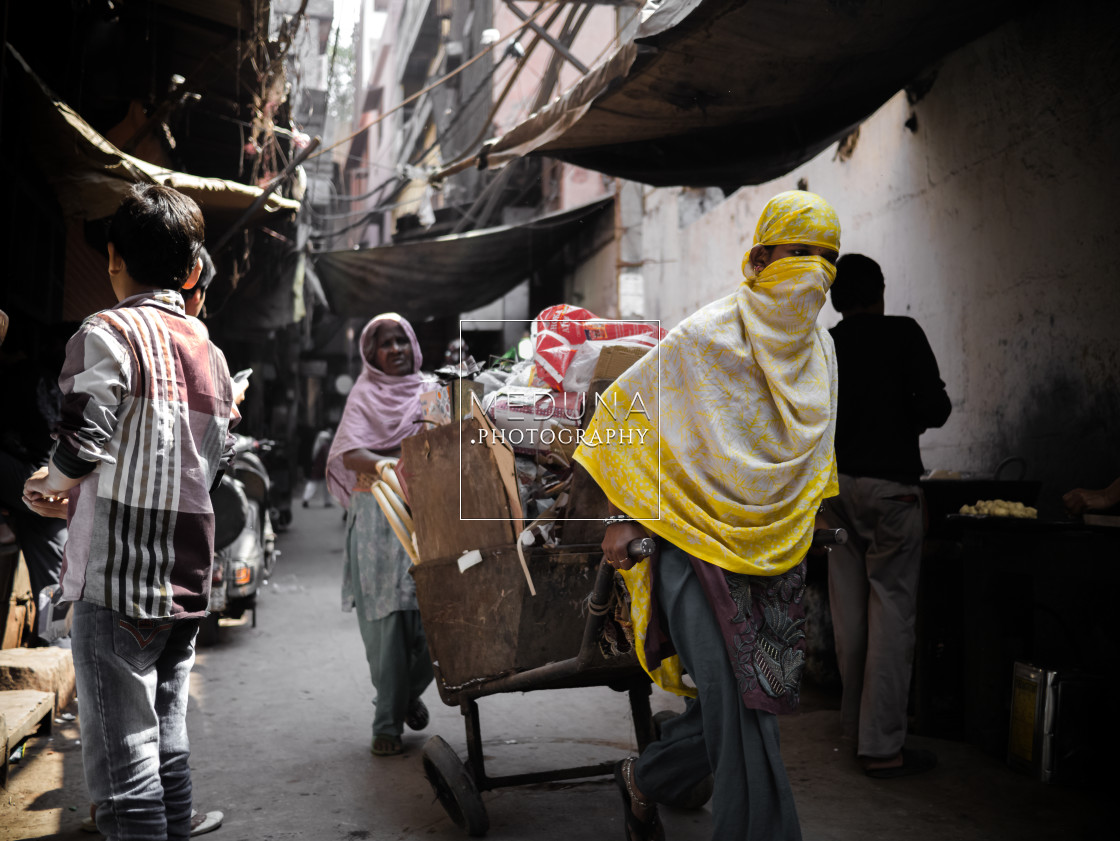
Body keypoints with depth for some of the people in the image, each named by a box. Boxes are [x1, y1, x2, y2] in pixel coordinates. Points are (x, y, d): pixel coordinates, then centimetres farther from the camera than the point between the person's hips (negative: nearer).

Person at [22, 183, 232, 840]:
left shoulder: (108, 333, -8)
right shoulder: (210, 350, 12)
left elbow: (82, 445, -18)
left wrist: (50, 489, 6)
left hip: (117, 582, -7)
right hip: (188, 582, 7)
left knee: (123, 762, -1)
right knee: (170, 746, 16)